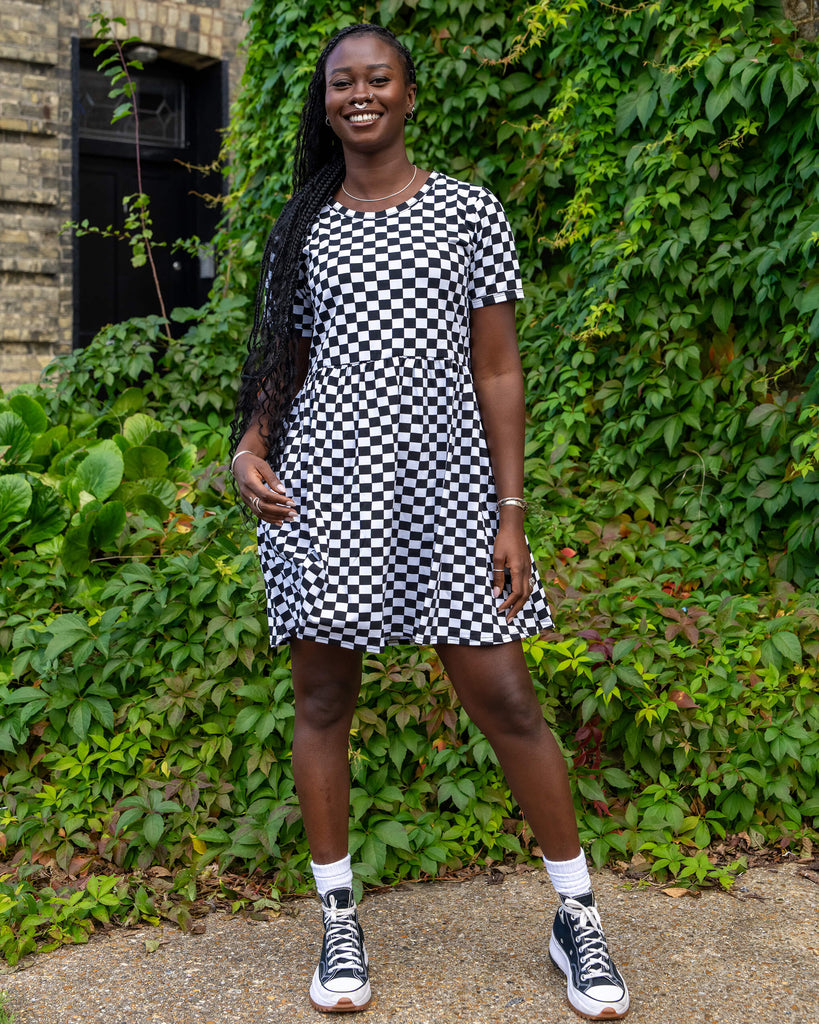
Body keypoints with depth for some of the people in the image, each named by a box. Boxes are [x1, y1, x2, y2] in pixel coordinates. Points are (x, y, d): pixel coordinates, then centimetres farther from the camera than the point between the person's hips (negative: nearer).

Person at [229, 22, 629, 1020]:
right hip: (322, 488, 2)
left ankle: (577, 918, 16)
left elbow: (496, 370, 3)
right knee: (323, 701, 6)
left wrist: (511, 514, -2)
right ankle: (339, 920, 23)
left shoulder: (468, 213, 6)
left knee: (505, 697, -2)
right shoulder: (303, 227, 13)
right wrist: (250, 446, -2)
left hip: (442, 488, -2)